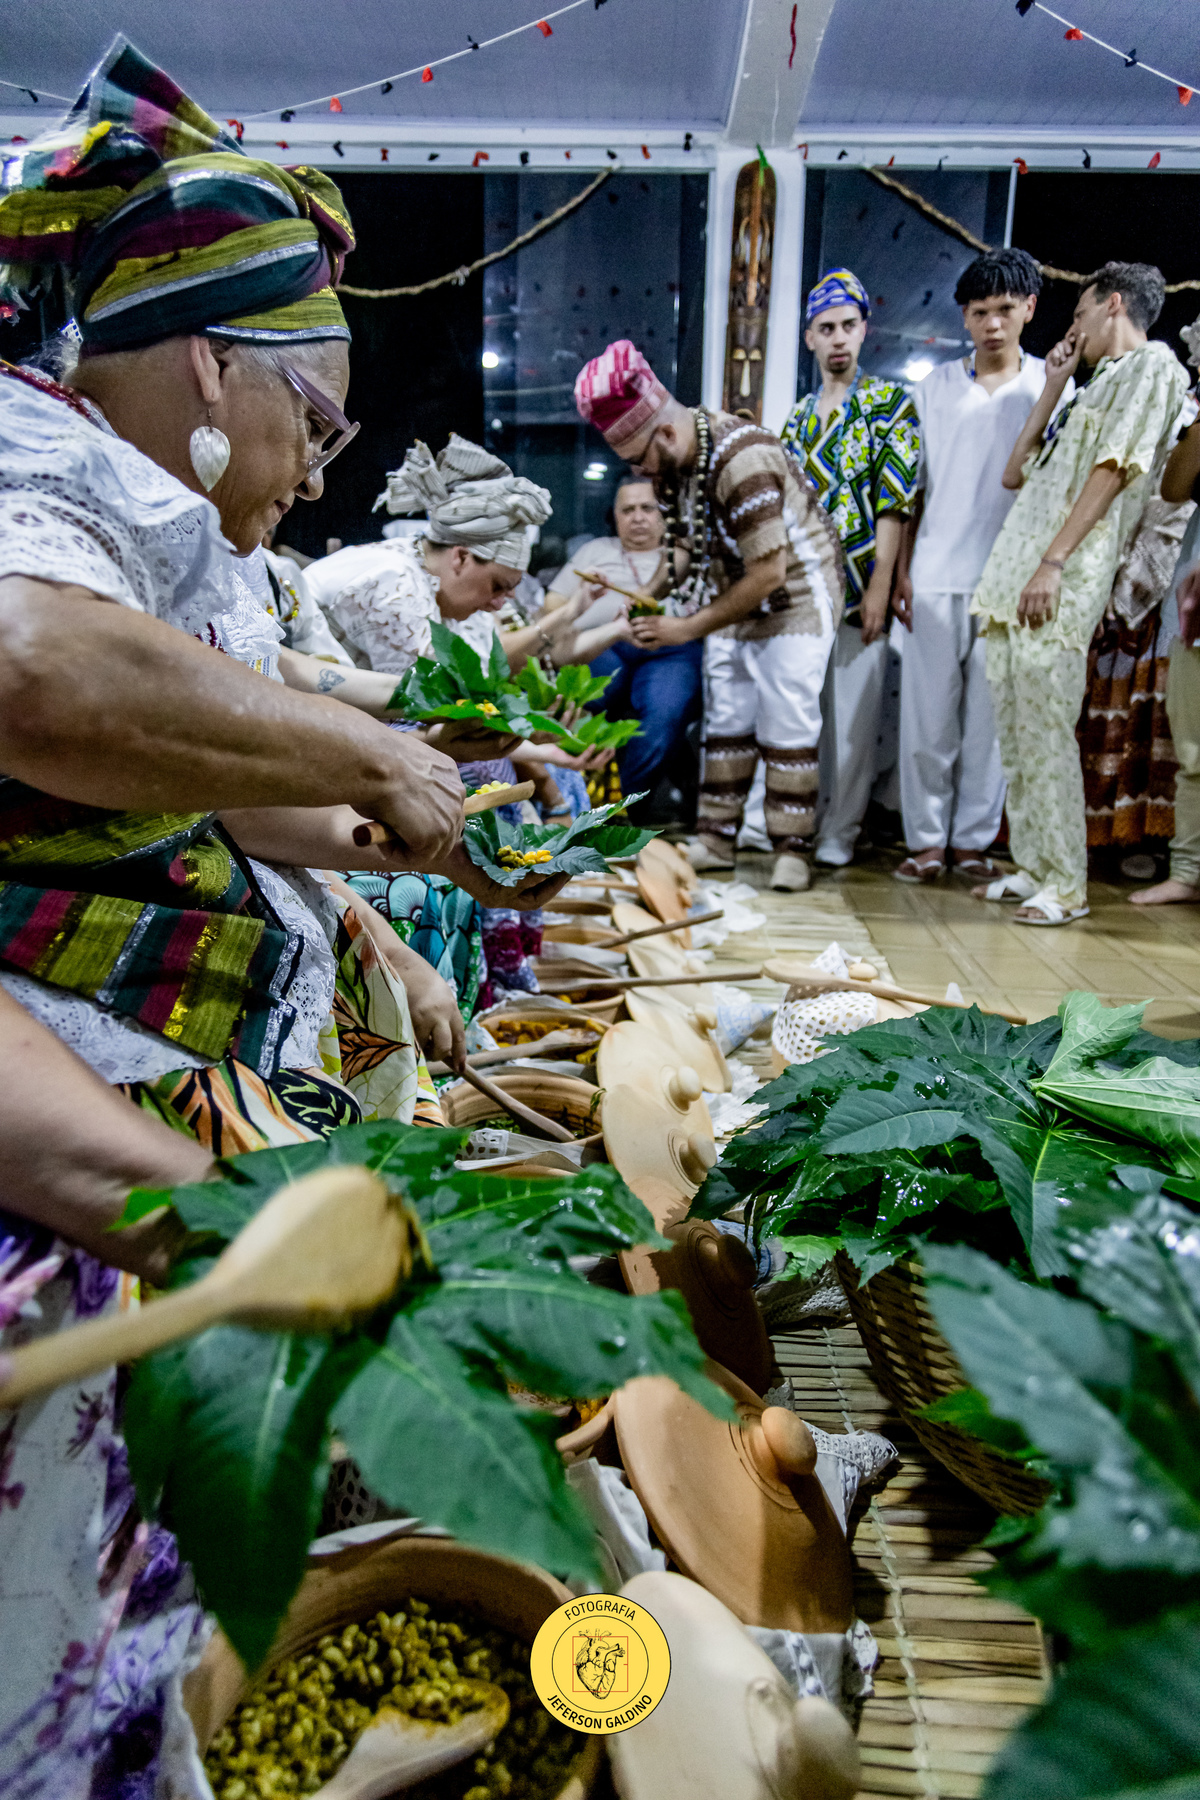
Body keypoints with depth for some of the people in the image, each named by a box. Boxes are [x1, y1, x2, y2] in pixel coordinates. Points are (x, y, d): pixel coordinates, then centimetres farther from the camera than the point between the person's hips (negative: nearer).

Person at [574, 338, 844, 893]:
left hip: (794, 594, -8)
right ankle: (715, 840, 13)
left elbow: (769, 575, -31)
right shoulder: (675, 460, -5)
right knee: (725, 719, 7)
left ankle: (791, 849, 0)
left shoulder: (743, 462, -32)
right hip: (736, 597, 8)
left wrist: (688, 628, -25)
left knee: (787, 725, -8)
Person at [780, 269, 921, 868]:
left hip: (858, 585, -5)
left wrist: (880, 585, -16)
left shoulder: (891, 404, 1)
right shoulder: (798, 417, 17)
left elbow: (894, 502, -8)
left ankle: (839, 832, 7)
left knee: (854, 712, -2)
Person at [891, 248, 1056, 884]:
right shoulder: (934, 386, 11)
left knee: (990, 716, 2)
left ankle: (973, 840, 13)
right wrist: (901, 571, 4)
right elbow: (914, 486, 11)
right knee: (927, 713, 1)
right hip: (935, 576, 1)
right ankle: (925, 839, 12)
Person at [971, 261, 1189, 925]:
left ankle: (1064, 884, -6)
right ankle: (1032, 866, 14)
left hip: (1060, 581, -9)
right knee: (1014, 731, 7)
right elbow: (1016, 473, 26)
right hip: (1013, 578, 9)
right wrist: (1053, 388, 24)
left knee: (1045, 730, -12)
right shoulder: (1096, 385, 29)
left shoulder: (1152, 365, 2)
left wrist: (1053, 561, -19)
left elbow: (1113, 470, -11)